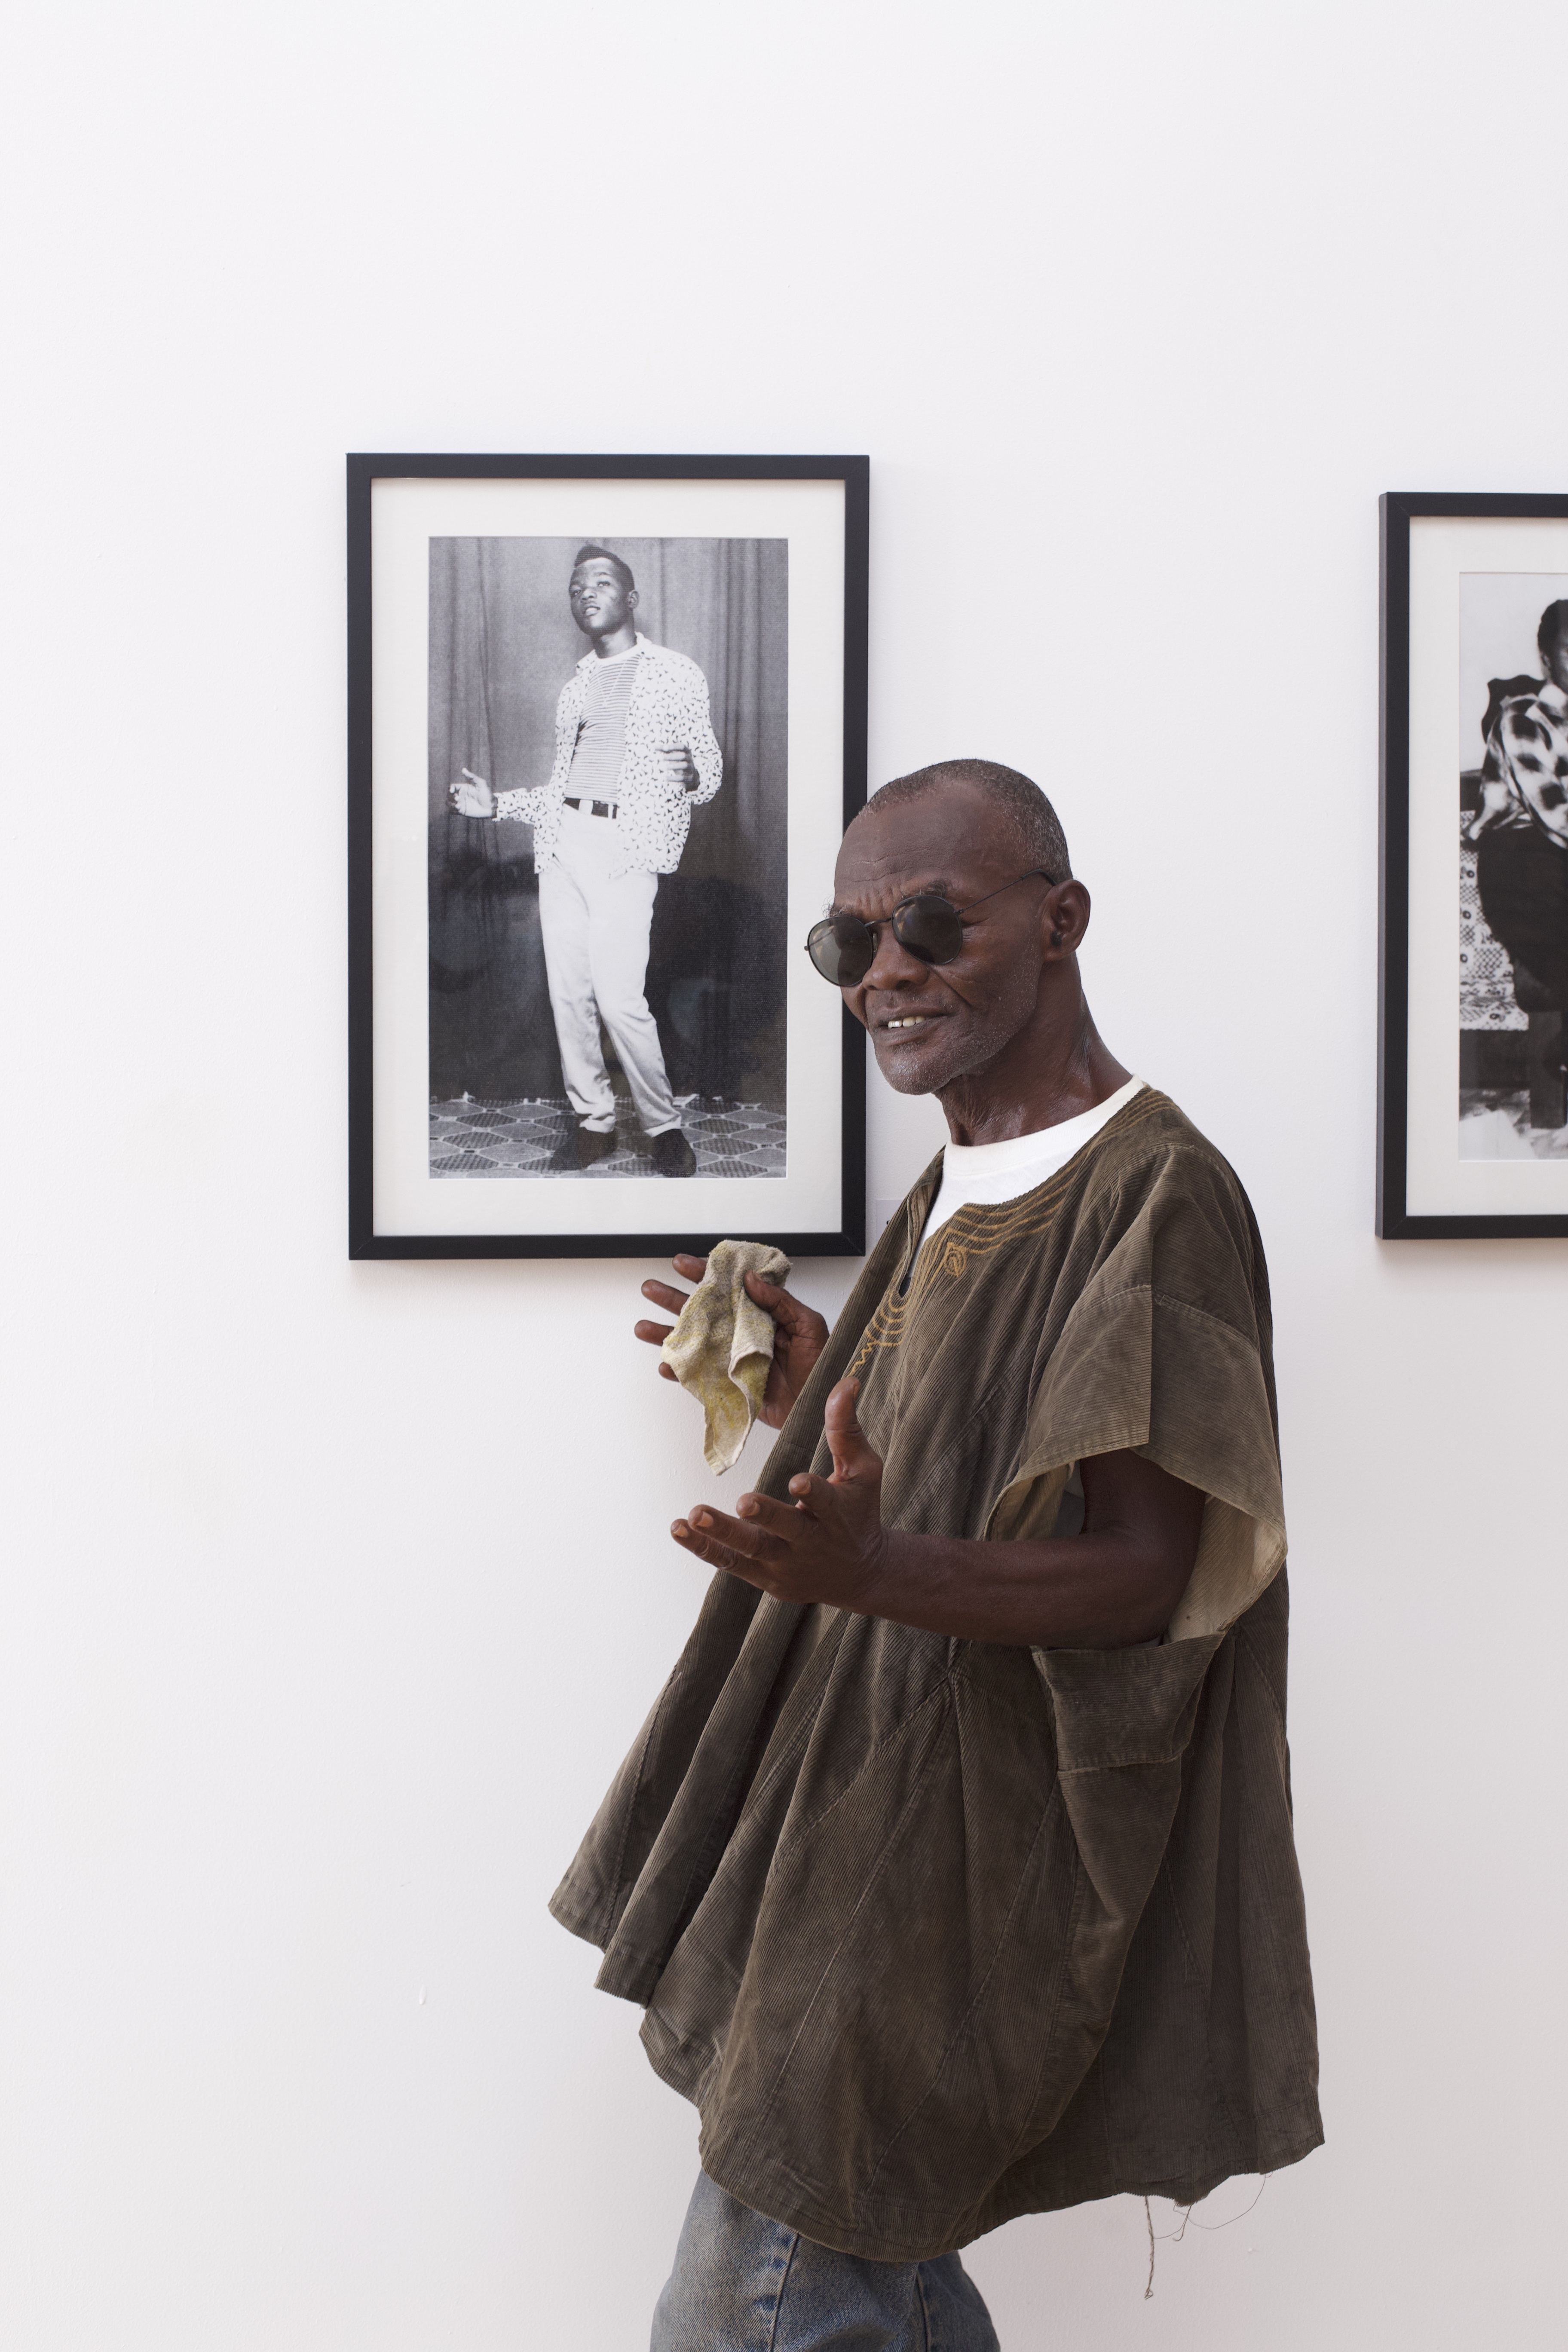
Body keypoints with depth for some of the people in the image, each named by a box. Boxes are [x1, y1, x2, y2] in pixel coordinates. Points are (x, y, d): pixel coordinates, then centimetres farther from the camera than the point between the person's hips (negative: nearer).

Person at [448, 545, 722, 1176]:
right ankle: (593, 1122, 13)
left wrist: (692, 778, -17)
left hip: (626, 849, -6)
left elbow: (710, 773, 4)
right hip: (561, 841, 6)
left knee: (620, 999, -14)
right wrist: (497, 803, 16)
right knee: (569, 994, 3)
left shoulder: (678, 675, 5)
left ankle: (664, 1127, 1)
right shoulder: (575, 686, 20)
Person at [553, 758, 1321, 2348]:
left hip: (960, 1847, -9)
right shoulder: (962, 1188, 12)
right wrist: (819, 1406, 14)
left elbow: (1146, 1573, -22)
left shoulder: (1151, 1192, -16)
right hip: (858, 1805, 9)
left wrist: (876, 1571, -36)